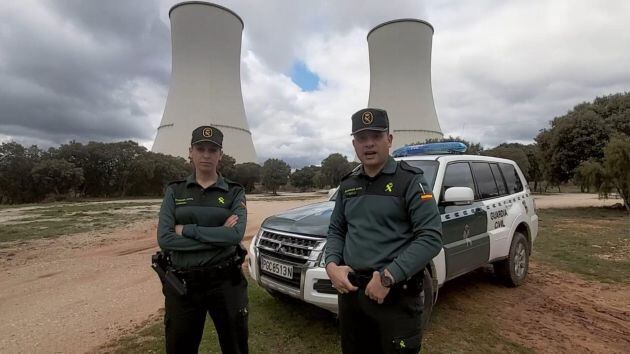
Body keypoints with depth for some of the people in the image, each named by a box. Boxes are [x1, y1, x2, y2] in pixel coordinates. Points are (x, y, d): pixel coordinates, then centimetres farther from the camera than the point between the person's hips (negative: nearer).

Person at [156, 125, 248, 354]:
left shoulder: (234, 192, -2)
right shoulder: (175, 191, 2)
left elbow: (236, 234, -18)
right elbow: (164, 239, -11)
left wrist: (186, 230, -15)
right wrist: (219, 236, -16)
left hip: (225, 282, -1)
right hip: (182, 283, 1)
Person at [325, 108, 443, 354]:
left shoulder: (410, 181, -8)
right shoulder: (348, 185, 9)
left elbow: (431, 237, -15)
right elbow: (335, 230, 14)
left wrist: (389, 277, -22)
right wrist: (332, 265, -4)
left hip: (397, 295, -5)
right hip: (349, 291, 5)